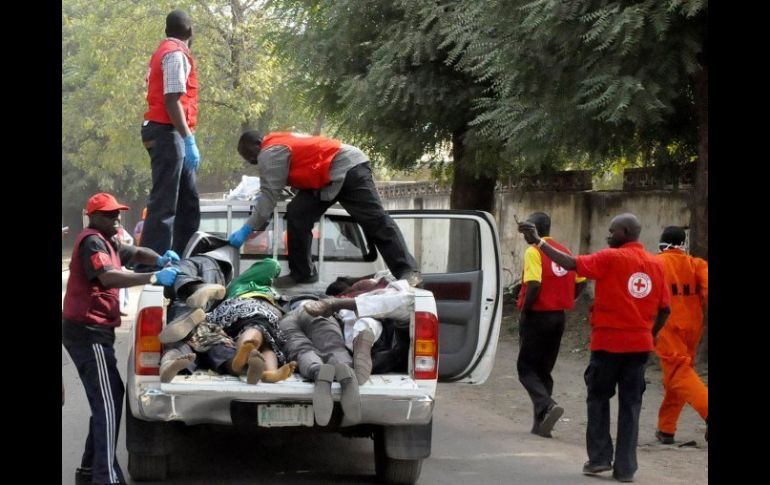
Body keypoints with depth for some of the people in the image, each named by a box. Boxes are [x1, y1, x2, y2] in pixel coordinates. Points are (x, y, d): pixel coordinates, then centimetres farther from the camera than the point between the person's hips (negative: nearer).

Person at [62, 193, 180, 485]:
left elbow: (135, 253, 25)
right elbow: (109, 277, -28)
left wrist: (159, 259, 3)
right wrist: (155, 278, -30)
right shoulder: (92, 241, -13)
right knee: (107, 401, -14)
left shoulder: (107, 242, 19)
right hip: (88, 331, -11)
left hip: (91, 330, 11)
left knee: (109, 396, 17)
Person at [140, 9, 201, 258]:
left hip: (165, 132, 10)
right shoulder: (176, 54, -10)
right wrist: (188, 140, -23)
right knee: (164, 202, -12)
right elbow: (172, 100, -19)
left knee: (188, 201, 13)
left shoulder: (165, 52, 20)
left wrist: (186, 139, 17)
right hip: (168, 132, -10)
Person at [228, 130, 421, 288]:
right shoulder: (278, 142, 18)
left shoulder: (270, 153, -13)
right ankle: (301, 273, 7)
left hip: (347, 169, -11)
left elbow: (269, 195, -17)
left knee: (374, 219, -16)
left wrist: (246, 230, -15)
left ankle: (407, 271, -21)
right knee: (296, 215, 3)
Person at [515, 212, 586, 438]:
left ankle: (547, 406, -21)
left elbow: (534, 284, -23)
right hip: (558, 317, 7)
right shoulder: (563, 251, 10)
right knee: (544, 370, 14)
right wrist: (563, 302, 13)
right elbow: (580, 281, 9)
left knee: (526, 369, 1)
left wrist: (524, 310, -12)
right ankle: (541, 423, 11)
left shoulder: (534, 252, -12)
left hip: (537, 316, -7)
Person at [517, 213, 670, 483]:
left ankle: (599, 458, 7)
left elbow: (571, 264, -16)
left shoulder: (611, 259, -9)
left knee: (599, 399, 12)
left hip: (608, 342, -4)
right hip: (640, 345, 4)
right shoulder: (656, 265, 5)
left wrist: (538, 242, -13)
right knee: (630, 405, 7)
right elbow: (664, 309, 7)